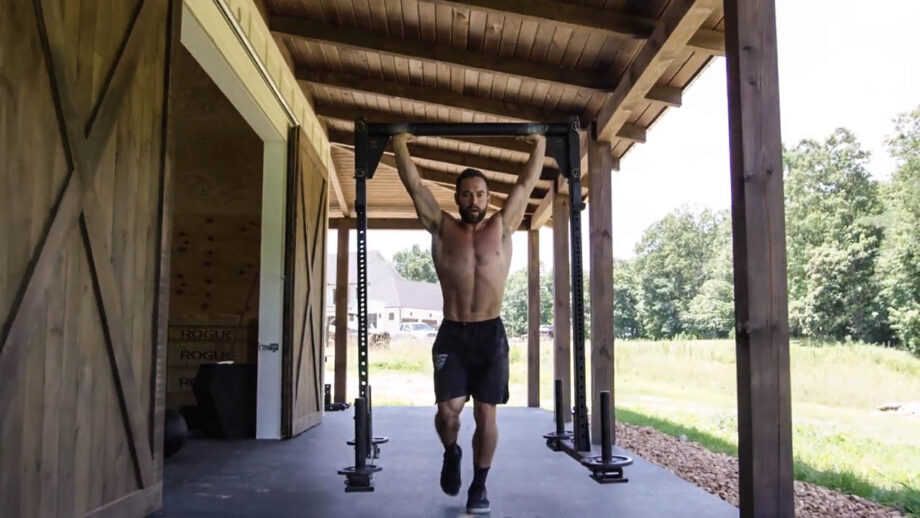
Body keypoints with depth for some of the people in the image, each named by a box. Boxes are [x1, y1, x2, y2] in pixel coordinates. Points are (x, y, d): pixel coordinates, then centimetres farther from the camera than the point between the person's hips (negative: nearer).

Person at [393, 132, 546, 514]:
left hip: (491, 334, 1)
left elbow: (526, 184, 14)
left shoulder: (502, 228, 8)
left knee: (486, 413, 1)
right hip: (452, 334, 0)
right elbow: (415, 186, 9)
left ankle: (479, 486, 17)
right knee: (449, 408, -11)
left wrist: (540, 144, 20)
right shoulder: (442, 228, 6)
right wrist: (400, 144, 13)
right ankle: (451, 454, 23)